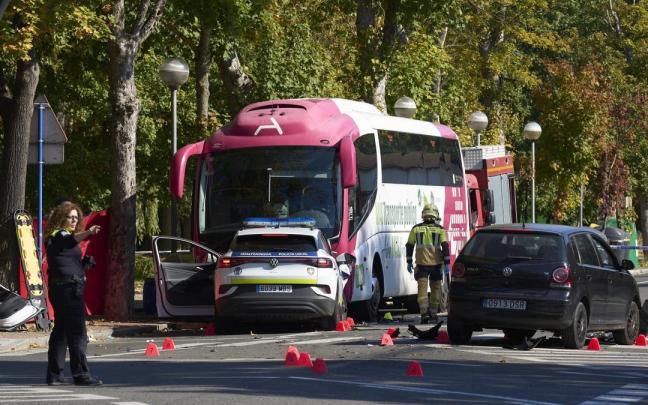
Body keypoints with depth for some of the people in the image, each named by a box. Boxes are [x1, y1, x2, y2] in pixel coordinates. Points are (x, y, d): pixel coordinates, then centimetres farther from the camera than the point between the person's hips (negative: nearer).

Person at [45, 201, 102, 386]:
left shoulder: (56, 237, 19)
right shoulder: (59, 235, -9)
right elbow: (70, 241, -34)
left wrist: (83, 263, 19)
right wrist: (87, 233, -50)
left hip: (59, 288, 10)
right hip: (69, 287, -10)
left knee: (61, 330, 13)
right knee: (77, 332, -11)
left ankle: (54, 374, 17)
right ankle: (81, 374, -14)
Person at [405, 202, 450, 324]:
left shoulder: (416, 229, 5)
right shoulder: (440, 229, -1)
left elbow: (409, 245, 9)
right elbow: (445, 246, -7)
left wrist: (409, 262, 17)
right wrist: (447, 263, -5)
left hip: (421, 264, 0)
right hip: (436, 264, 0)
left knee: (422, 288, -3)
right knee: (435, 288, 14)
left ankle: (424, 313, -18)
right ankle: (433, 312, 19)